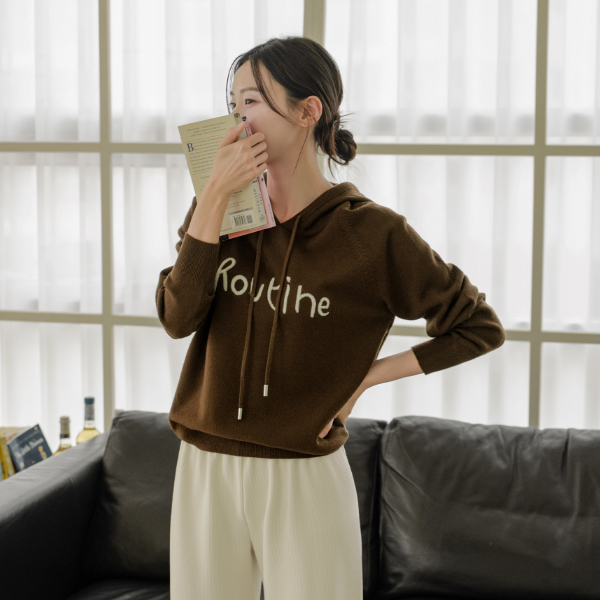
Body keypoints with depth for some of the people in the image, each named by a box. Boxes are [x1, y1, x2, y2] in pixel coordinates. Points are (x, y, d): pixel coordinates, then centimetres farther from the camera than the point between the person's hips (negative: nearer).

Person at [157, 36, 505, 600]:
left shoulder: (372, 235, -9)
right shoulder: (216, 210, 3)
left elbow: (480, 326, -2)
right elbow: (178, 317, -11)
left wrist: (368, 376, -7)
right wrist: (215, 196, -16)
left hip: (305, 479, -4)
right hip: (205, 470, 4)